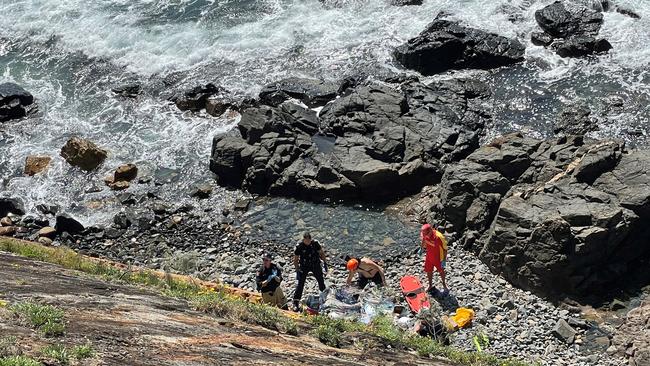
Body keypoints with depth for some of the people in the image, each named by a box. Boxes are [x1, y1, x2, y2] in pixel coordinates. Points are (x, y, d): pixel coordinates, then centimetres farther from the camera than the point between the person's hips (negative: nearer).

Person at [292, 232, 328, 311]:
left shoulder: (315, 243, -15)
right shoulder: (299, 246, -20)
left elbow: (321, 253, 1)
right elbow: (295, 259, -11)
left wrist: (325, 263, -2)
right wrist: (297, 270, -16)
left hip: (315, 265, 2)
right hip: (304, 267, -2)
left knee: (321, 281, 14)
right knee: (300, 283, -9)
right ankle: (296, 303, -7)